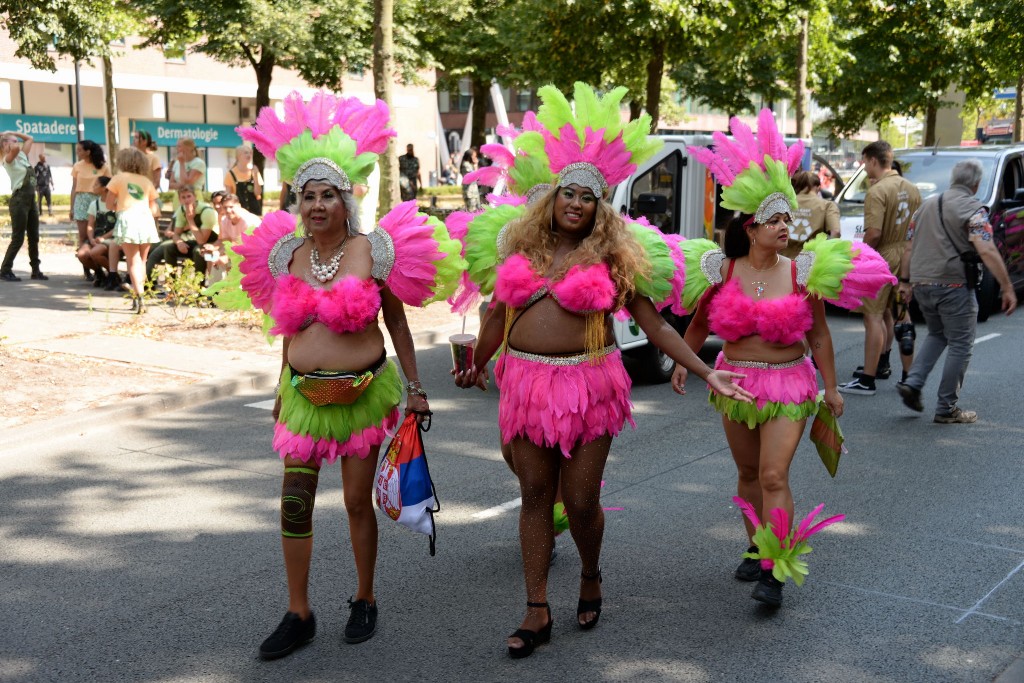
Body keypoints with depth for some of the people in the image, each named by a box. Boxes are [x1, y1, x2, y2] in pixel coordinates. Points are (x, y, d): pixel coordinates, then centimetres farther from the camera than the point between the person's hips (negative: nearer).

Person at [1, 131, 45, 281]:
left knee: (34, 237, 10)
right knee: (18, 238, -7)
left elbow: (29, 139, 24)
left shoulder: (22, 156, 16)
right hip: (19, 200, -8)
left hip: (30, 199, 8)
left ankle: (36, 270, 15)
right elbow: (15, 148, -28)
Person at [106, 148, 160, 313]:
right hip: (146, 219, 3)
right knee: (141, 261, 15)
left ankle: (140, 296, -20)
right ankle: (137, 298, 18)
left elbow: (109, 204, 6)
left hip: (127, 219, -3)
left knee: (133, 262, -6)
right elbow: (154, 209, 13)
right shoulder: (147, 181, 18)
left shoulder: (119, 178, 9)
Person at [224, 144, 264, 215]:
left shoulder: (254, 172, 4)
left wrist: (255, 176, -11)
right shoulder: (231, 174, -2)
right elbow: (229, 196, 1)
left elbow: (258, 193, -3)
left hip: (254, 211, 2)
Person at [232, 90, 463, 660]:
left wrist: (415, 388, -1)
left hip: (365, 392, -3)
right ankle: (300, 616, 17)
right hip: (304, 393, 3)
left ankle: (365, 601, 28)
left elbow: (397, 320, 0)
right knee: (295, 503, 2)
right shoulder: (286, 253, 4)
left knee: (358, 501, 7)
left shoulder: (373, 250, -8)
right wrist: (284, 389, 19)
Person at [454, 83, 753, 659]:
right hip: (526, 382, 3)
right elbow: (499, 314, 20)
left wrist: (707, 373, -6)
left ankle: (591, 578, 35)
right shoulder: (522, 247, 8)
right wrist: (477, 366, 30)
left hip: (587, 384, -2)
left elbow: (652, 322, 0)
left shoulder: (614, 255, 1)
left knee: (581, 499, 3)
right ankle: (538, 611, 18)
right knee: (535, 496, 8)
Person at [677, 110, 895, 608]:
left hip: (788, 385, -2)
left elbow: (818, 334, 2)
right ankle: (755, 549, 32)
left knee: (774, 476, -11)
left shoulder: (802, 272, -6)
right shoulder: (722, 272, -4)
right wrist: (682, 362, 1)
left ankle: (773, 570, -5)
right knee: (748, 473, 14)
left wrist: (830, 388, 4)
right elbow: (699, 324, 11)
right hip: (735, 380, 2)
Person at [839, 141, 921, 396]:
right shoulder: (911, 188, 8)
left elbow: (873, 233, -26)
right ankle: (882, 364, 37)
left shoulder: (877, 191, -18)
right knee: (886, 313, 23)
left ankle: (867, 380, -7)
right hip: (905, 258, 9)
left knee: (873, 317, -7)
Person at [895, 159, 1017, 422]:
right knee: (960, 346, 4)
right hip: (953, 285, -7)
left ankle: (912, 383, 9)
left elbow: (909, 248, 15)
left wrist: (905, 281, 21)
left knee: (936, 335, 25)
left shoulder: (927, 205, 14)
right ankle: (947, 409, 6)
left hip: (921, 285, 7)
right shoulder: (973, 209, -8)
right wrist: (1007, 288, -17)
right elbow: (987, 252, -18)